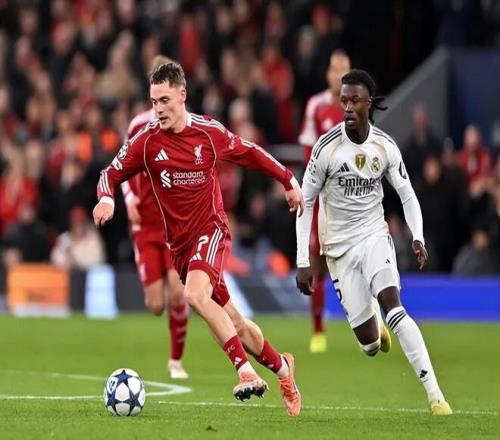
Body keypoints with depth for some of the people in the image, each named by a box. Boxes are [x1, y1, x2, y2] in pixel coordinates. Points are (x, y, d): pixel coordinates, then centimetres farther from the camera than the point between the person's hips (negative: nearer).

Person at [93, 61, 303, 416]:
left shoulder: (210, 132, -6)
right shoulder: (147, 141, -4)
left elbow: (249, 153, 10)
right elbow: (112, 173, 1)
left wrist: (289, 181, 17)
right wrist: (106, 198, -21)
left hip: (211, 227, -3)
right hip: (179, 242, 3)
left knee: (196, 294, -31)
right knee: (234, 323, 7)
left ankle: (247, 371, -29)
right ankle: (282, 368, 29)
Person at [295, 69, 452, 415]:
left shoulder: (386, 146, -5)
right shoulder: (327, 147, -12)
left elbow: (407, 193, 7)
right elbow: (305, 202, -4)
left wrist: (418, 237, -10)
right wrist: (303, 261, -7)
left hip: (374, 236, 1)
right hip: (340, 245, -1)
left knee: (392, 305, -26)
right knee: (368, 342, -7)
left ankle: (434, 393, -30)